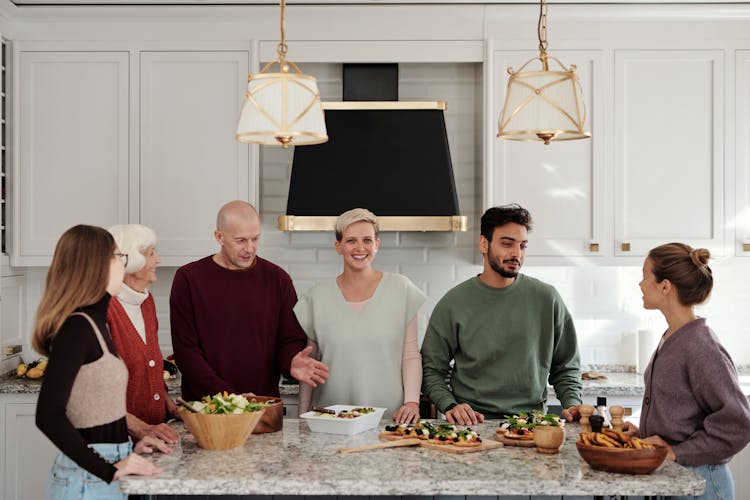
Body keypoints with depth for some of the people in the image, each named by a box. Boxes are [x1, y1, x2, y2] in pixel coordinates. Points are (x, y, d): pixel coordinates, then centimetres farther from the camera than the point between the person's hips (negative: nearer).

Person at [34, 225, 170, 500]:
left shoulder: (93, 323, 9)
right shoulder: (77, 327, -18)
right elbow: (49, 415, -23)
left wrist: (126, 447, 9)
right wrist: (109, 470, -22)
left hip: (104, 471, 8)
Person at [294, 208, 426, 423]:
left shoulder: (401, 289, 4)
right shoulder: (317, 297, 6)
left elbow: (411, 355, 5)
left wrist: (412, 402, -6)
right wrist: (303, 417, 5)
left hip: (388, 417, -1)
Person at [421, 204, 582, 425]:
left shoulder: (547, 299, 6)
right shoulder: (453, 303, 3)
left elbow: (566, 367, 16)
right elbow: (431, 370, 7)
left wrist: (572, 404, 0)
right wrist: (450, 405, -9)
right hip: (472, 424, -1)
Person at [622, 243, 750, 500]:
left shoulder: (702, 348, -21)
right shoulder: (671, 339, 5)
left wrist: (677, 452, -18)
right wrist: (645, 431, 5)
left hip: (697, 479, -8)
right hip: (665, 474, 8)